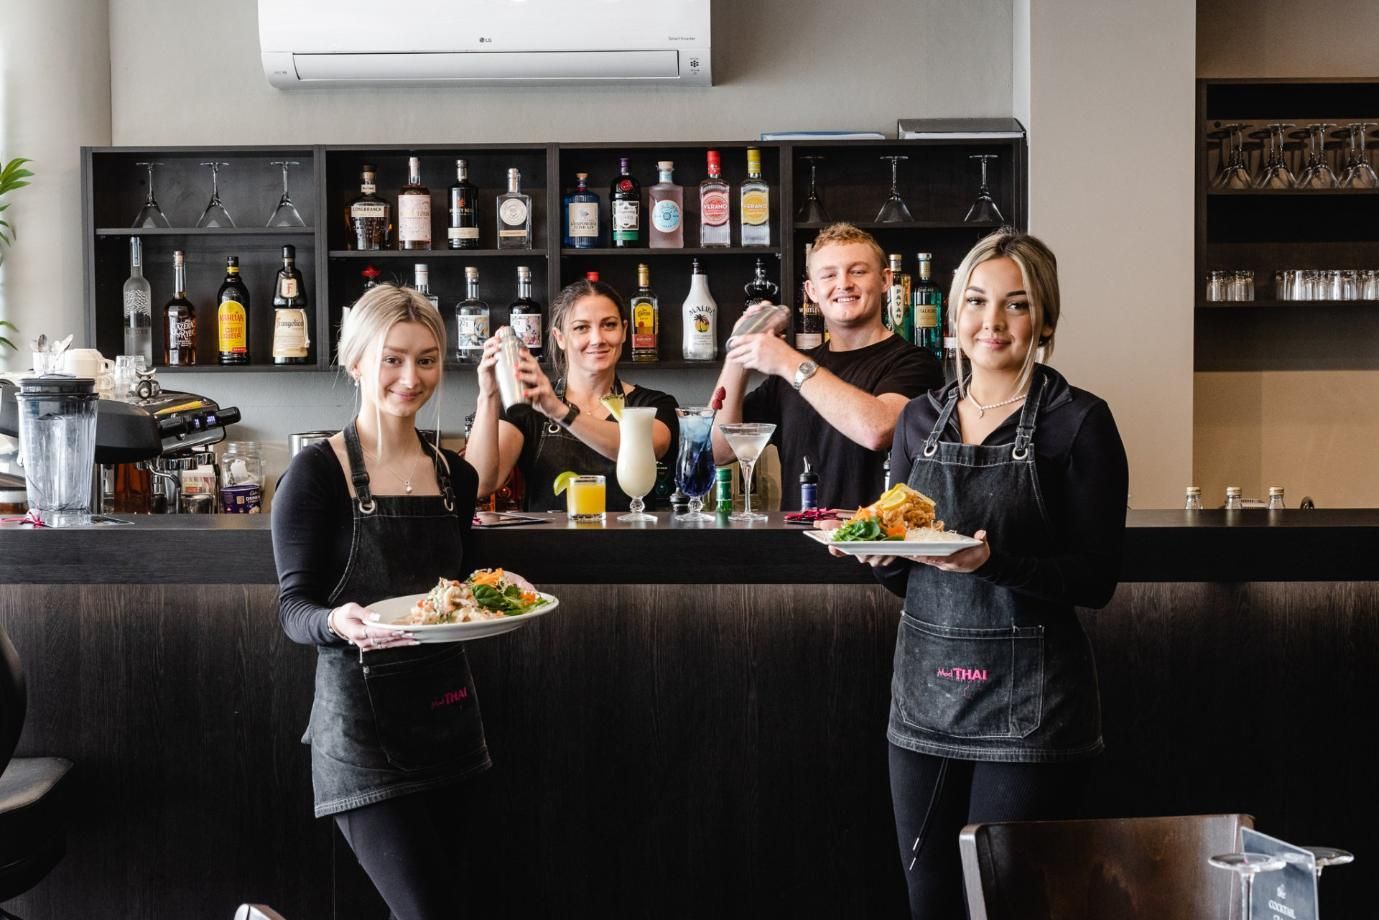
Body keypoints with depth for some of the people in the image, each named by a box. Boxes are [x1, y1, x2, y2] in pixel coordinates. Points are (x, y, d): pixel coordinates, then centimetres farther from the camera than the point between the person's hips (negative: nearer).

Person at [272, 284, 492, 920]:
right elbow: (293, 610, -8)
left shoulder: (456, 477, 10)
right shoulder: (317, 473, -7)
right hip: (360, 718, -6)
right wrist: (339, 622, -28)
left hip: (445, 710, 6)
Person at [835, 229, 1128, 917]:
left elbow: (1096, 580, -9)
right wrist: (880, 553, -8)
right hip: (925, 697, 5)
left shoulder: (1078, 421, -6)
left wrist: (993, 561, -24)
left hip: (1029, 706, -5)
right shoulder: (921, 419, 9)